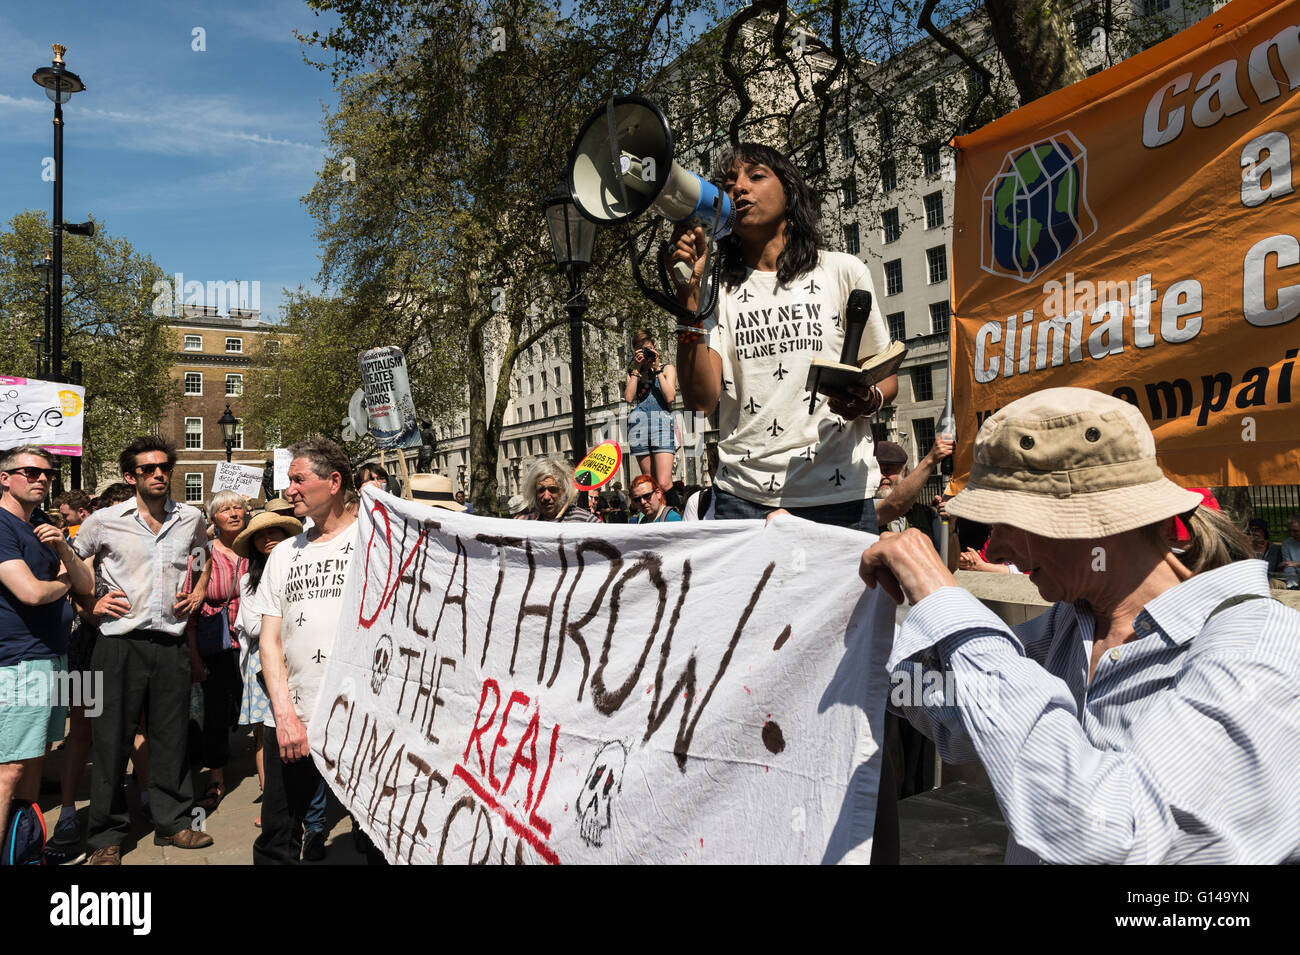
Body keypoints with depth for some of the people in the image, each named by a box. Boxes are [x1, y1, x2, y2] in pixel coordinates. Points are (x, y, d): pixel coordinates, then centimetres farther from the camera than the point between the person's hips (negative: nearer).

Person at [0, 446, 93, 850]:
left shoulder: (41, 531, 18)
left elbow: (86, 586, 13)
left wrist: (63, 549, -4)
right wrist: (63, 582, 0)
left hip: (53, 656, 9)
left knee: (35, 760, 13)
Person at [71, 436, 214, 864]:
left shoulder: (190, 519, 7)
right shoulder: (104, 521, -1)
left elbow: (205, 555, 27)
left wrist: (199, 592, 12)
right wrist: (93, 600, -1)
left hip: (172, 643, 2)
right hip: (120, 641, -2)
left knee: (170, 737, 11)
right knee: (112, 740, 4)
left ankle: (172, 822, 25)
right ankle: (107, 836, 18)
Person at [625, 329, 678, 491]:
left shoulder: (667, 369, 14)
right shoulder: (633, 373, 19)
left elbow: (669, 397, -3)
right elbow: (629, 398, 1)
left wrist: (657, 369, -1)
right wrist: (636, 370, 3)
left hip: (662, 423, -3)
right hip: (639, 423, 3)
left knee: (664, 483, -17)